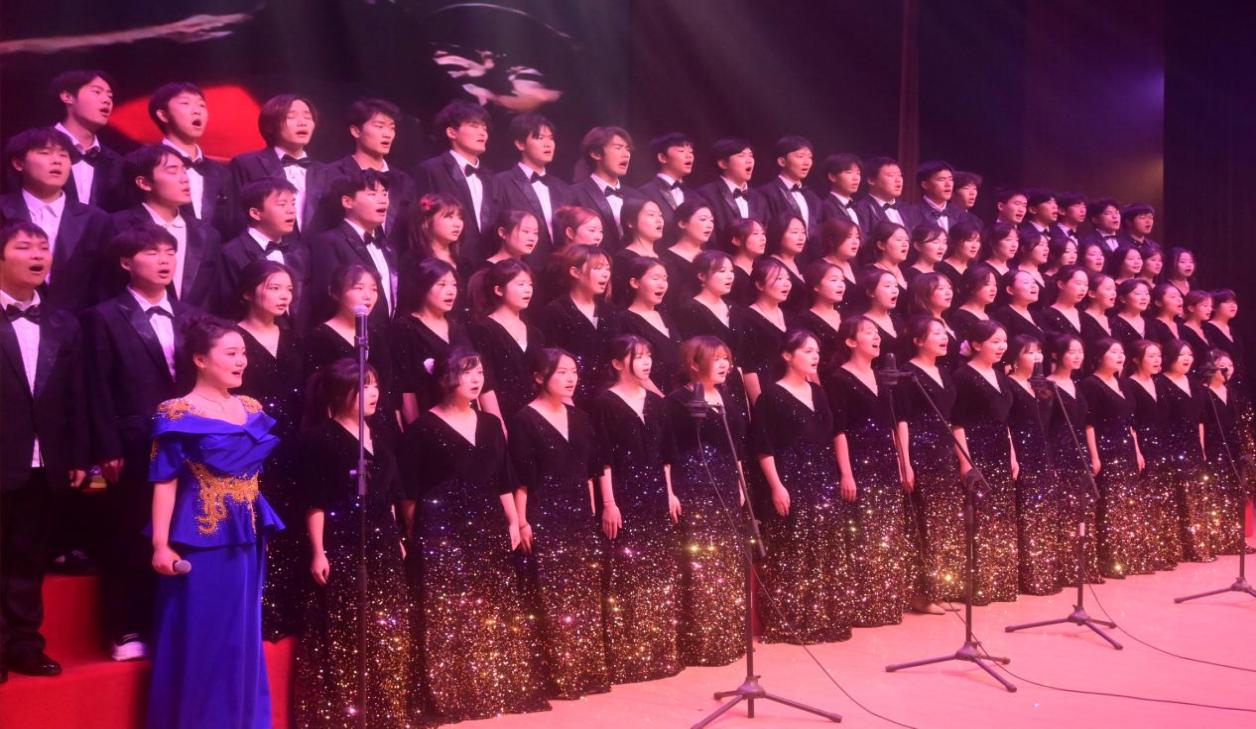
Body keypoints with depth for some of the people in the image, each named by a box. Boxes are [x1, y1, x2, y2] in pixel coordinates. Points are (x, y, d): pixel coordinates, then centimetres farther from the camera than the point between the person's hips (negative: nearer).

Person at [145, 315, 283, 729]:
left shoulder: (251, 409, 9)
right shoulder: (178, 414, -9)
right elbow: (165, 483, -11)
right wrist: (161, 544, -16)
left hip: (245, 541, 6)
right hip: (200, 540, -6)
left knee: (242, 637, 13)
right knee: (199, 638, 2)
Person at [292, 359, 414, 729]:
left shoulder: (377, 434, 12)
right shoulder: (320, 438, -9)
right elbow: (315, 503, -12)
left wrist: (396, 538, 16)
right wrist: (318, 551, -15)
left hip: (381, 548, 7)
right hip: (343, 549, -7)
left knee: (387, 635, 11)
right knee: (345, 637, 0)